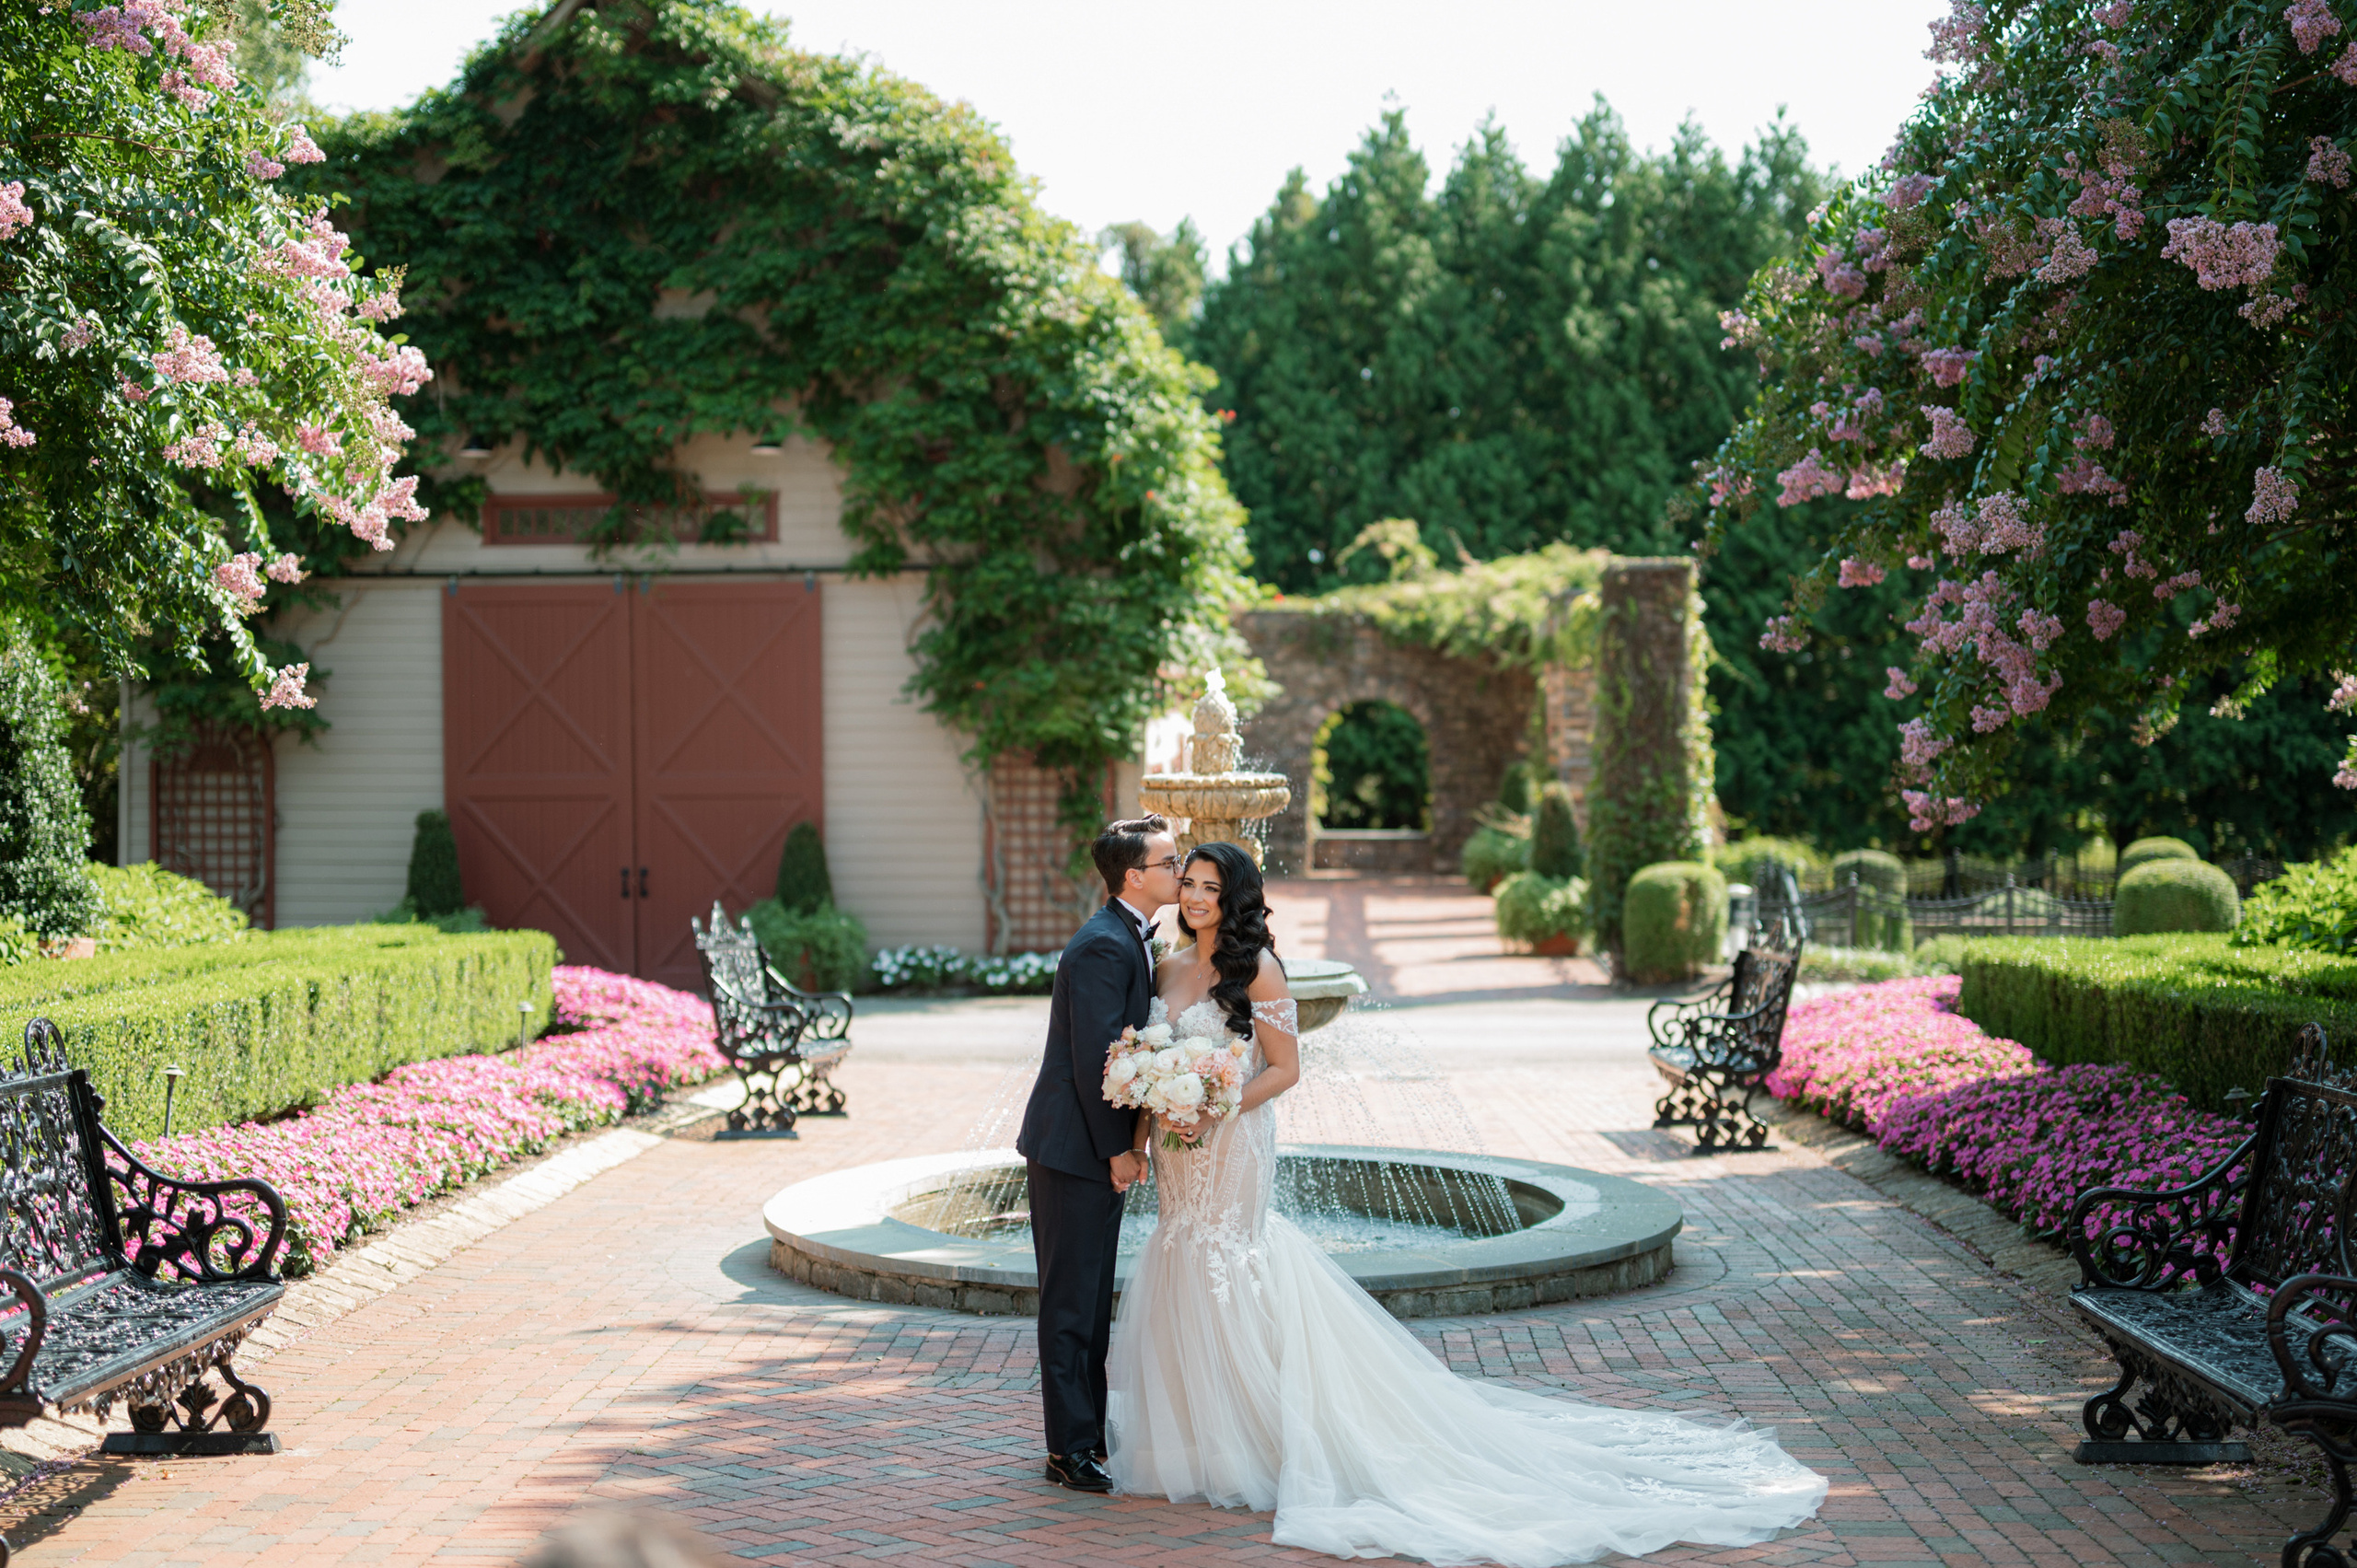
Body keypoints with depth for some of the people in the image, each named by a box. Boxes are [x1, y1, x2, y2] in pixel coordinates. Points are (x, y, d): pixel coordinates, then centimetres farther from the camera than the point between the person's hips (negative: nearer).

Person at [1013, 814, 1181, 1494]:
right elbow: (1095, 1058, -21)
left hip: (1099, 1147, 10)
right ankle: (1070, 1449, 4)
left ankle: (1092, 1432, 24)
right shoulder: (1104, 947, -20)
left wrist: (1128, 1141, 10)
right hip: (1074, 1151, -10)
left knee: (1093, 1302, 16)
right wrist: (1119, 1149, -16)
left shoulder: (1130, 940, 12)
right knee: (1071, 1303, -2)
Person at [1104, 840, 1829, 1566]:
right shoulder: (1169, 969, 10)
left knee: (1227, 1289, -2)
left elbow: (1284, 1068, -12)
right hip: (1179, 1154, 7)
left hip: (1231, 1151, -7)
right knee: (1183, 1292, 12)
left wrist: (1214, 1113, -19)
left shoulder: (1254, 967, -11)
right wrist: (1142, 1131, 2)